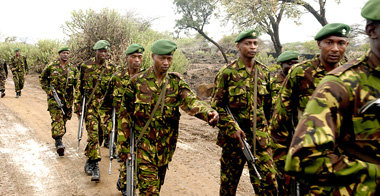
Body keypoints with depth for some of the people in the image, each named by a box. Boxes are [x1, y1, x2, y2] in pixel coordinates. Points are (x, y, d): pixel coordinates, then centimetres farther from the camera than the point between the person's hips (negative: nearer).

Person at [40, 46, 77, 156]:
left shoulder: (72, 69, 8)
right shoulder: (51, 66, 1)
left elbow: (77, 83, 8)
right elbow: (42, 78, 10)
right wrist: (48, 90, -2)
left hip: (68, 99, 4)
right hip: (54, 98, -3)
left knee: (64, 119, 12)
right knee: (57, 119, -13)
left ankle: (58, 137, 33)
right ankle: (59, 143, -18)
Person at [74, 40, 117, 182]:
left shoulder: (112, 69, 5)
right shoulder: (85, 67, 2)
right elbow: (79, 87, 6)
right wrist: (77, 105, 2)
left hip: (105, 106, 2)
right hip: (89, 105, -2)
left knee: (100, 134, 7)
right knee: (93, 134, -9)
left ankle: (90, 160, 29)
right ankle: (94, 166, -2)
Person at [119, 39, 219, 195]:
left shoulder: (176, 82, 2)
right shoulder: (137, 81, -3)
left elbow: (191, 101, -17)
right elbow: (125, 114, 1)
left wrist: (208, 112, -39)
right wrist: (124, 144, 0)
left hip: (166, 146, 3)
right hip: (143, 143, -3)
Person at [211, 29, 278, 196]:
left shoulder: (264, 72, 10)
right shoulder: (227, 72, -4)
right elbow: (216, 104, -6)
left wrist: (265, 126, 15)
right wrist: (233, 128, -14)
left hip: (260, 136, 4)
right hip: (234, 135, -3)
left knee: (268, 179, 1)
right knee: (229, 181, 10)